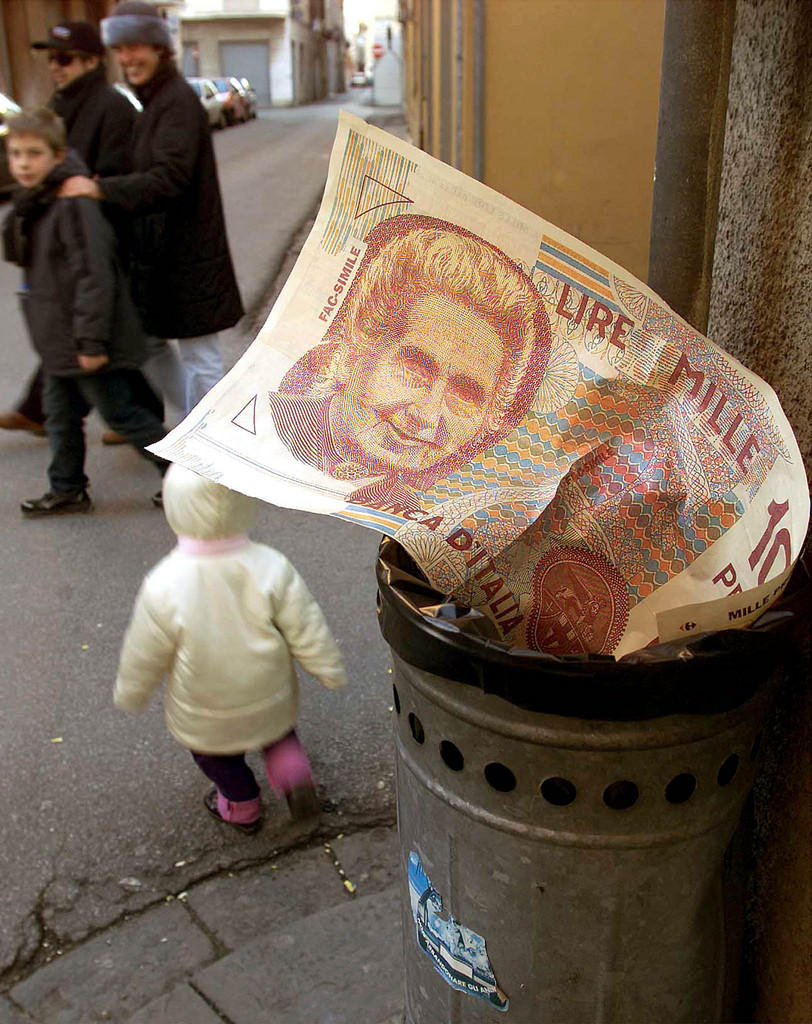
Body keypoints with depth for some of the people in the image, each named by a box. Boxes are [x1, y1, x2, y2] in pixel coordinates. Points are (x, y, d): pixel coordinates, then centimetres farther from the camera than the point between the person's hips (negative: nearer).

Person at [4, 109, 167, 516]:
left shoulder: (74, 204, -21)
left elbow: (94, 277, -25)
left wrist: (91, 341, -25)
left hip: (85, 343, -9)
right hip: (58, 343, 9)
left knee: (120, 413, 2)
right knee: (61, 417, 18)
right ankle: (67, 489, 33)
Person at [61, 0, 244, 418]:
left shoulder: (179, 101, -16)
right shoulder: (154, 101, 14)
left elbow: (171, 177, -28)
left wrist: (102, 189, -31)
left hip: (187, 254, -10)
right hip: (158, 250, 10)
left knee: (198, 355, 1)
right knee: (149, 343, 17)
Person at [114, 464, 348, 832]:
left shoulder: (163, 587, -28)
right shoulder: (272, 568, -24)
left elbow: (144, 656, -13)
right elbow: (307, 632, -13)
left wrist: (129, 693, 7)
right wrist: (331, 671, 5)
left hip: (205, 716, -1)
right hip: (271, 701, 2)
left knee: (217, 758, 29)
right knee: (275, 723, 35)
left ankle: (242, 808, 51)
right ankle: (290, 765, 14)